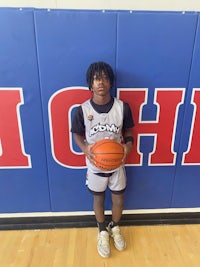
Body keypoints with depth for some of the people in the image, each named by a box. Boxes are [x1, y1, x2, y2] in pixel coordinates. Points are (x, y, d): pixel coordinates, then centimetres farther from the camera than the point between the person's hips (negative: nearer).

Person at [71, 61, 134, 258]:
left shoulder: (122, 107, -15)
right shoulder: (82, 110, -17)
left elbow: (128, 130, 0)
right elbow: (77, 134, -3)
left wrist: (128, 145, -21)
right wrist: (85, 148, -23)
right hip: (95, 165, -1)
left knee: (118, 199, 19)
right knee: (98, 199, 20)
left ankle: (115, 228, 52)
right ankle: (102, 231, 50)